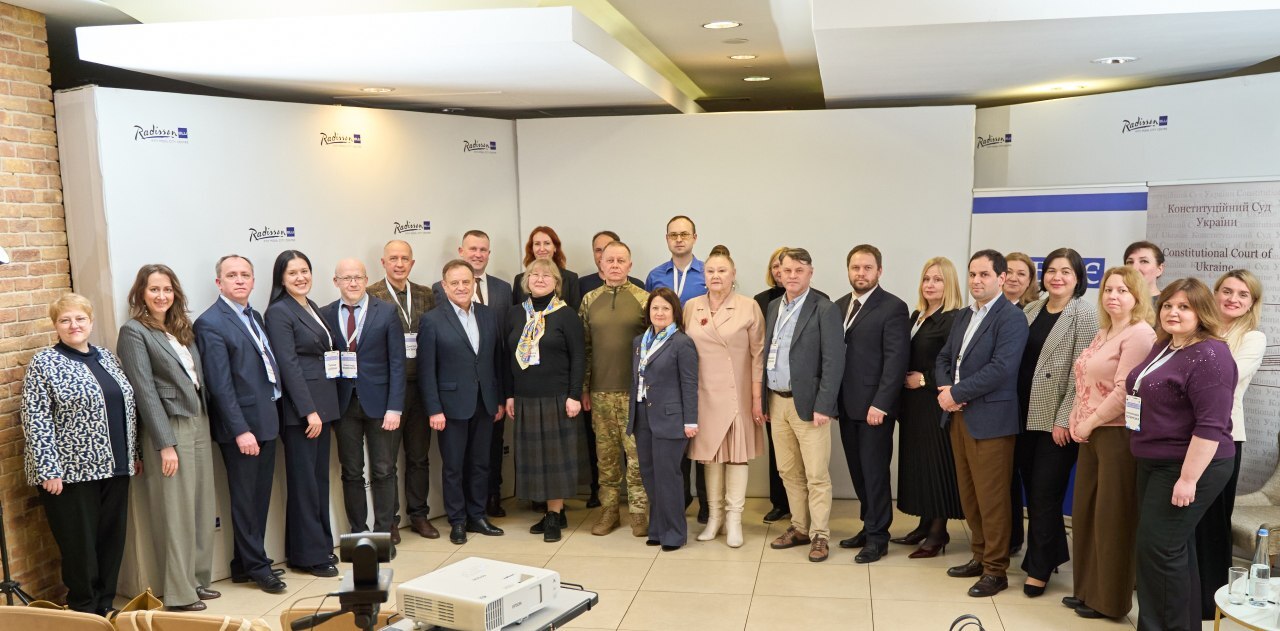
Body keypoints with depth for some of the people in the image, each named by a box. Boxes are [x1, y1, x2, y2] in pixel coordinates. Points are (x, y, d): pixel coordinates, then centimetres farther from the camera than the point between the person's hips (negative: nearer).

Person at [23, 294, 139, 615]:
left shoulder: (106, 356, 11)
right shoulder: (43, 363, -7)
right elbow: (35, 421, -12)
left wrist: (133, 453, 16)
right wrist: (48, 470, -16)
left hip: (114, 467, 6)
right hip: (72, 470, -6)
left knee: (113, 539, 10)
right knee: (81, 543, 4)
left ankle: (106, 605, 24)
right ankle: (85, 612, 18)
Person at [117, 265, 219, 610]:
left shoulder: (181, 328, 14)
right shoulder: (133, 331, -7)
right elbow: (145, 391, -13)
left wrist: (205, 423, 9)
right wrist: (165, 444, -17)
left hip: (199, 423, 7)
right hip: (169, 428, -7)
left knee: (201, 509, 11)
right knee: (176, 513, -1)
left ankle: (197, 579, 22)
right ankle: (179, 592, 9)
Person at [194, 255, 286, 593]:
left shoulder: (254, 317, 14)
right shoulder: (210, 323, -12)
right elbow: (220, 384, -17)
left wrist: (273, 411, 7)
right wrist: (240, 430, -19)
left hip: (266, 420, 8)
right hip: (241, 425, -8)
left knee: (260, 497, 15)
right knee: (245, 499, 5)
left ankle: (245, 563, 28)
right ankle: (256, 566, 17)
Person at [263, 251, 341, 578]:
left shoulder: (311, 307, 14)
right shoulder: (279, 312, -10)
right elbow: (289, 365, -16)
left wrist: (325, 409, 12)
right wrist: (309, 411, -19)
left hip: (323, 404, 8)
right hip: (299, 409, -8)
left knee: (320, 477, 14)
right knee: (304, 482, 0)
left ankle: (322, 544, 24)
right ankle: (309, 554, 9)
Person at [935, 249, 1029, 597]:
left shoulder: (1011, 318, -11)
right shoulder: (964, 316, 15)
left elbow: (1001, 368, -21)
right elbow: (944, 358, 14)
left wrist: (956, 393, -16)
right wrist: (945, 389, -6)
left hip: (990, 419, -8)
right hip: (958, 416, 8)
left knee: (991, 497, 0)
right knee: (968, 494, 15)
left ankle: (995, 570, 11)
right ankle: (980, 556, 28)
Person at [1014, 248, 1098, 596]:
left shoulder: (1085, 314, -8)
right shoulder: (1031, 310, 10)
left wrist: (1064, 419, -17)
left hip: (1057, 420, -6)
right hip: (1026, 415, 6)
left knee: (1044, 494, 1)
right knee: (1032, 490, 13)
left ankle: (1039, 568, 16)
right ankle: (1053, 552, 31)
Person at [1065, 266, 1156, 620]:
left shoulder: (1140, 334, -13)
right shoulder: (1104, 333, 15)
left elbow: (1123, 392, -19)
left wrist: (1088, 424, -12)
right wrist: (1079, 423, 3)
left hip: (1118, 434, -9)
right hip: (1092, 434, 9)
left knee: (1111, 518, 2)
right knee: (1084, 512, 13)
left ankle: (1110, 599, 15)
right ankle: (1087, 589, 26)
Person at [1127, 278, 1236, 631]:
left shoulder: (1210, 356, -18)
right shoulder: (1163, 345, 10)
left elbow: (1210, 425, -24)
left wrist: (1189, 478, -25)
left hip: (1189, 467, -9)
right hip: (1154, 463, 9)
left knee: (1158, 548, -7)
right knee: (1175, 548, 15)